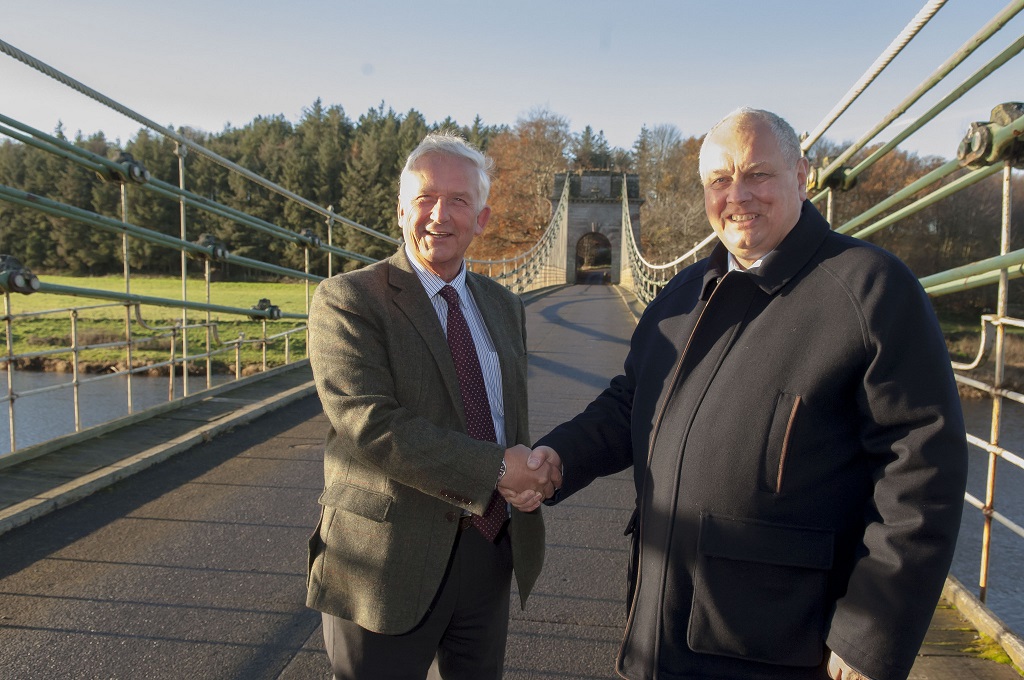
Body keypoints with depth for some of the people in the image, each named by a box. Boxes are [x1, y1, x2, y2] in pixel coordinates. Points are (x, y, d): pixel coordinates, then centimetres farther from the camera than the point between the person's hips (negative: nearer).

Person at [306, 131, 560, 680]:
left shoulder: (503, 306, 9)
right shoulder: (347, 300, -12)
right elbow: (370, 424, -23)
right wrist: (497, 468, -23)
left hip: (492, 552, 6)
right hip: (391, 563, -5)